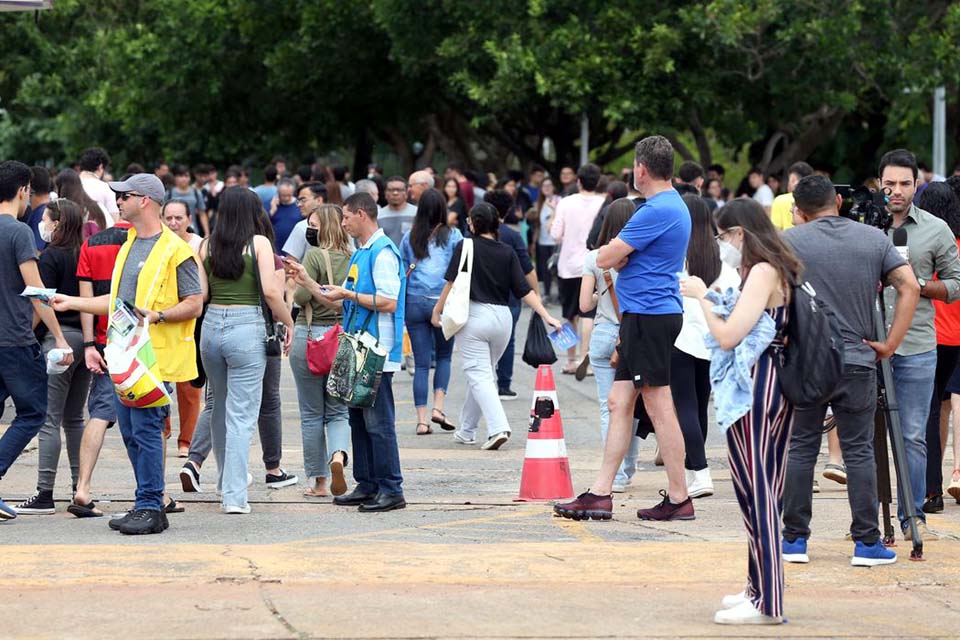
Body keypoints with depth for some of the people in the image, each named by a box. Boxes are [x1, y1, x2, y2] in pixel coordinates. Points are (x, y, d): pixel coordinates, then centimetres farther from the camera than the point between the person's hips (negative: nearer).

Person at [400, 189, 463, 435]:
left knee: (421, 363, 4)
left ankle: (422, 420, 0)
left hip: (414, 302, 2)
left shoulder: (409, 238, 6)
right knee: (444, 356, 16)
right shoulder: (452, 235, 0)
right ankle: (438, 407, 1)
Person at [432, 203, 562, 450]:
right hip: (502, 317, 5)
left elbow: (452, 282, -8)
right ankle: (467, 430, 28)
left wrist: (437, 310, 2)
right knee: (482, 373, 18)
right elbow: (524, 289, -1)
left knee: (479, 376, -6)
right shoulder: (507, 252, 5)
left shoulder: (465, 247, -5)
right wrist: (546, 316, -1)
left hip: (473, 315, -5)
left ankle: (498, 428, -24)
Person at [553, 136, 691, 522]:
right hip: (641, 316, 10)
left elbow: (606, 259, -15)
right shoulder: (672, 205, 16)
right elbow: (625, 259, 23)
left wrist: (617, 253, 6)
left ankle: (679, 498, -2)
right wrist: (621, 255, 1)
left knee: (658, 405, -6)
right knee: (619, 402, 9)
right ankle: (600, 494, 10)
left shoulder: (658, 211, -17)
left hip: (650, 314, -10)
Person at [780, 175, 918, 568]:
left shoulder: (791, 241, -2)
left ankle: (794, 540, 9)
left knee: (800, 449, 7)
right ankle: (867, 543, 2)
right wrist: (890, 344, -2)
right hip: (857, 361, 1)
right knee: (859, 452, 5)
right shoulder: (875, 240, 4)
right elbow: (910, 287, -3)